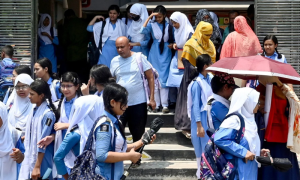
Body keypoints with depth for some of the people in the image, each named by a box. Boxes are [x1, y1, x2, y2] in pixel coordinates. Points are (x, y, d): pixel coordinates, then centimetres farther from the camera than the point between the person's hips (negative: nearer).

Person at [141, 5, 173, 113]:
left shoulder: (169, 26, 2)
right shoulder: (152, 25, 0)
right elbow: (143, 31, -18)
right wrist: (149, 17, -18)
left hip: (165, 54, -1)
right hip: (154, 55, 1)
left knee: (164, 79, -3)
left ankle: (165, 104, 0)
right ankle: (156, 104, 11)